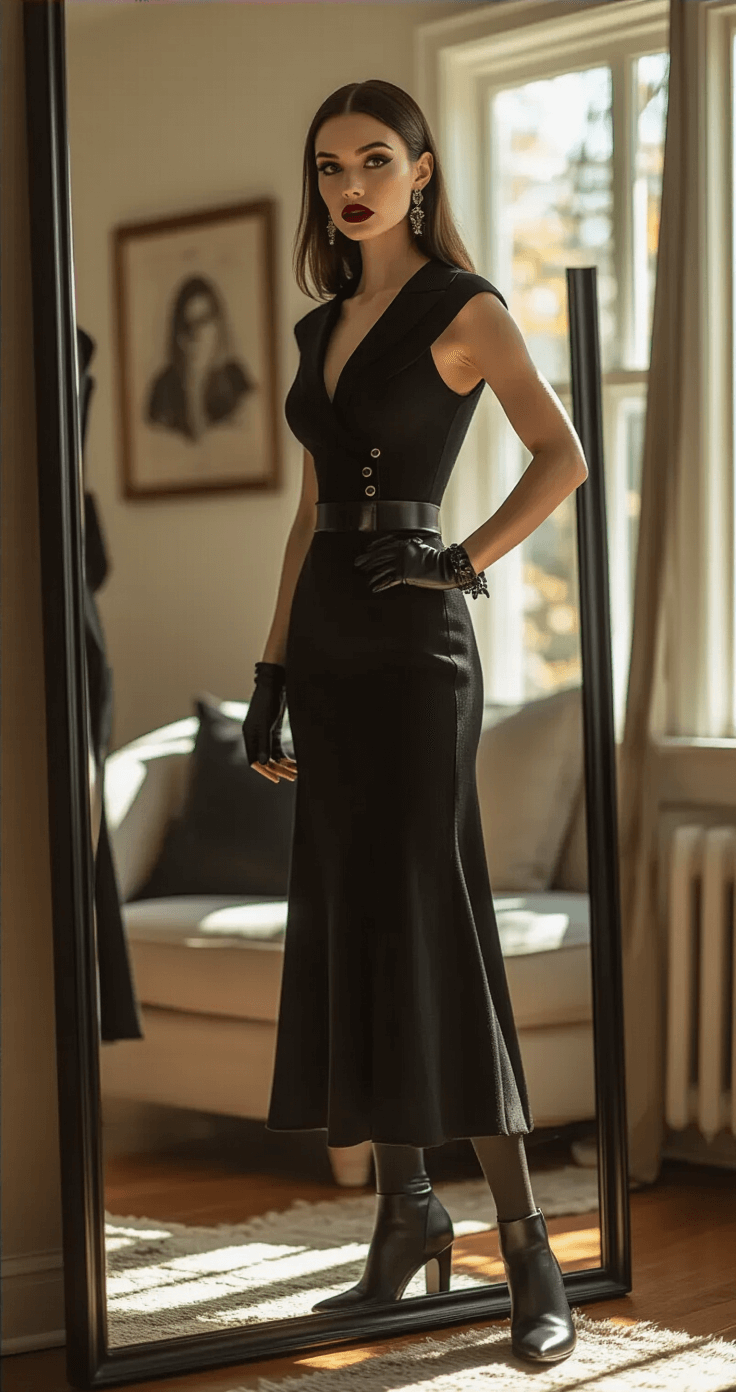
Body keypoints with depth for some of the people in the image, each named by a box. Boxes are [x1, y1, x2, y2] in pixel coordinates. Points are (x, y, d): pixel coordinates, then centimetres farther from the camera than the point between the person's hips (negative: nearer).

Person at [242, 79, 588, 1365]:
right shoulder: (322, 329, 16)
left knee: (429, 922, -10)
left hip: (413, 642, -7)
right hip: (327, 645, 7)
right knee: (347, 925, 6)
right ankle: (403, 1214, 16)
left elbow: (563, 457, -15)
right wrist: (271, 671, 13)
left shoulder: (462, 307, -4)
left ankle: (525, 1245, -5)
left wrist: (463, 563, -16)